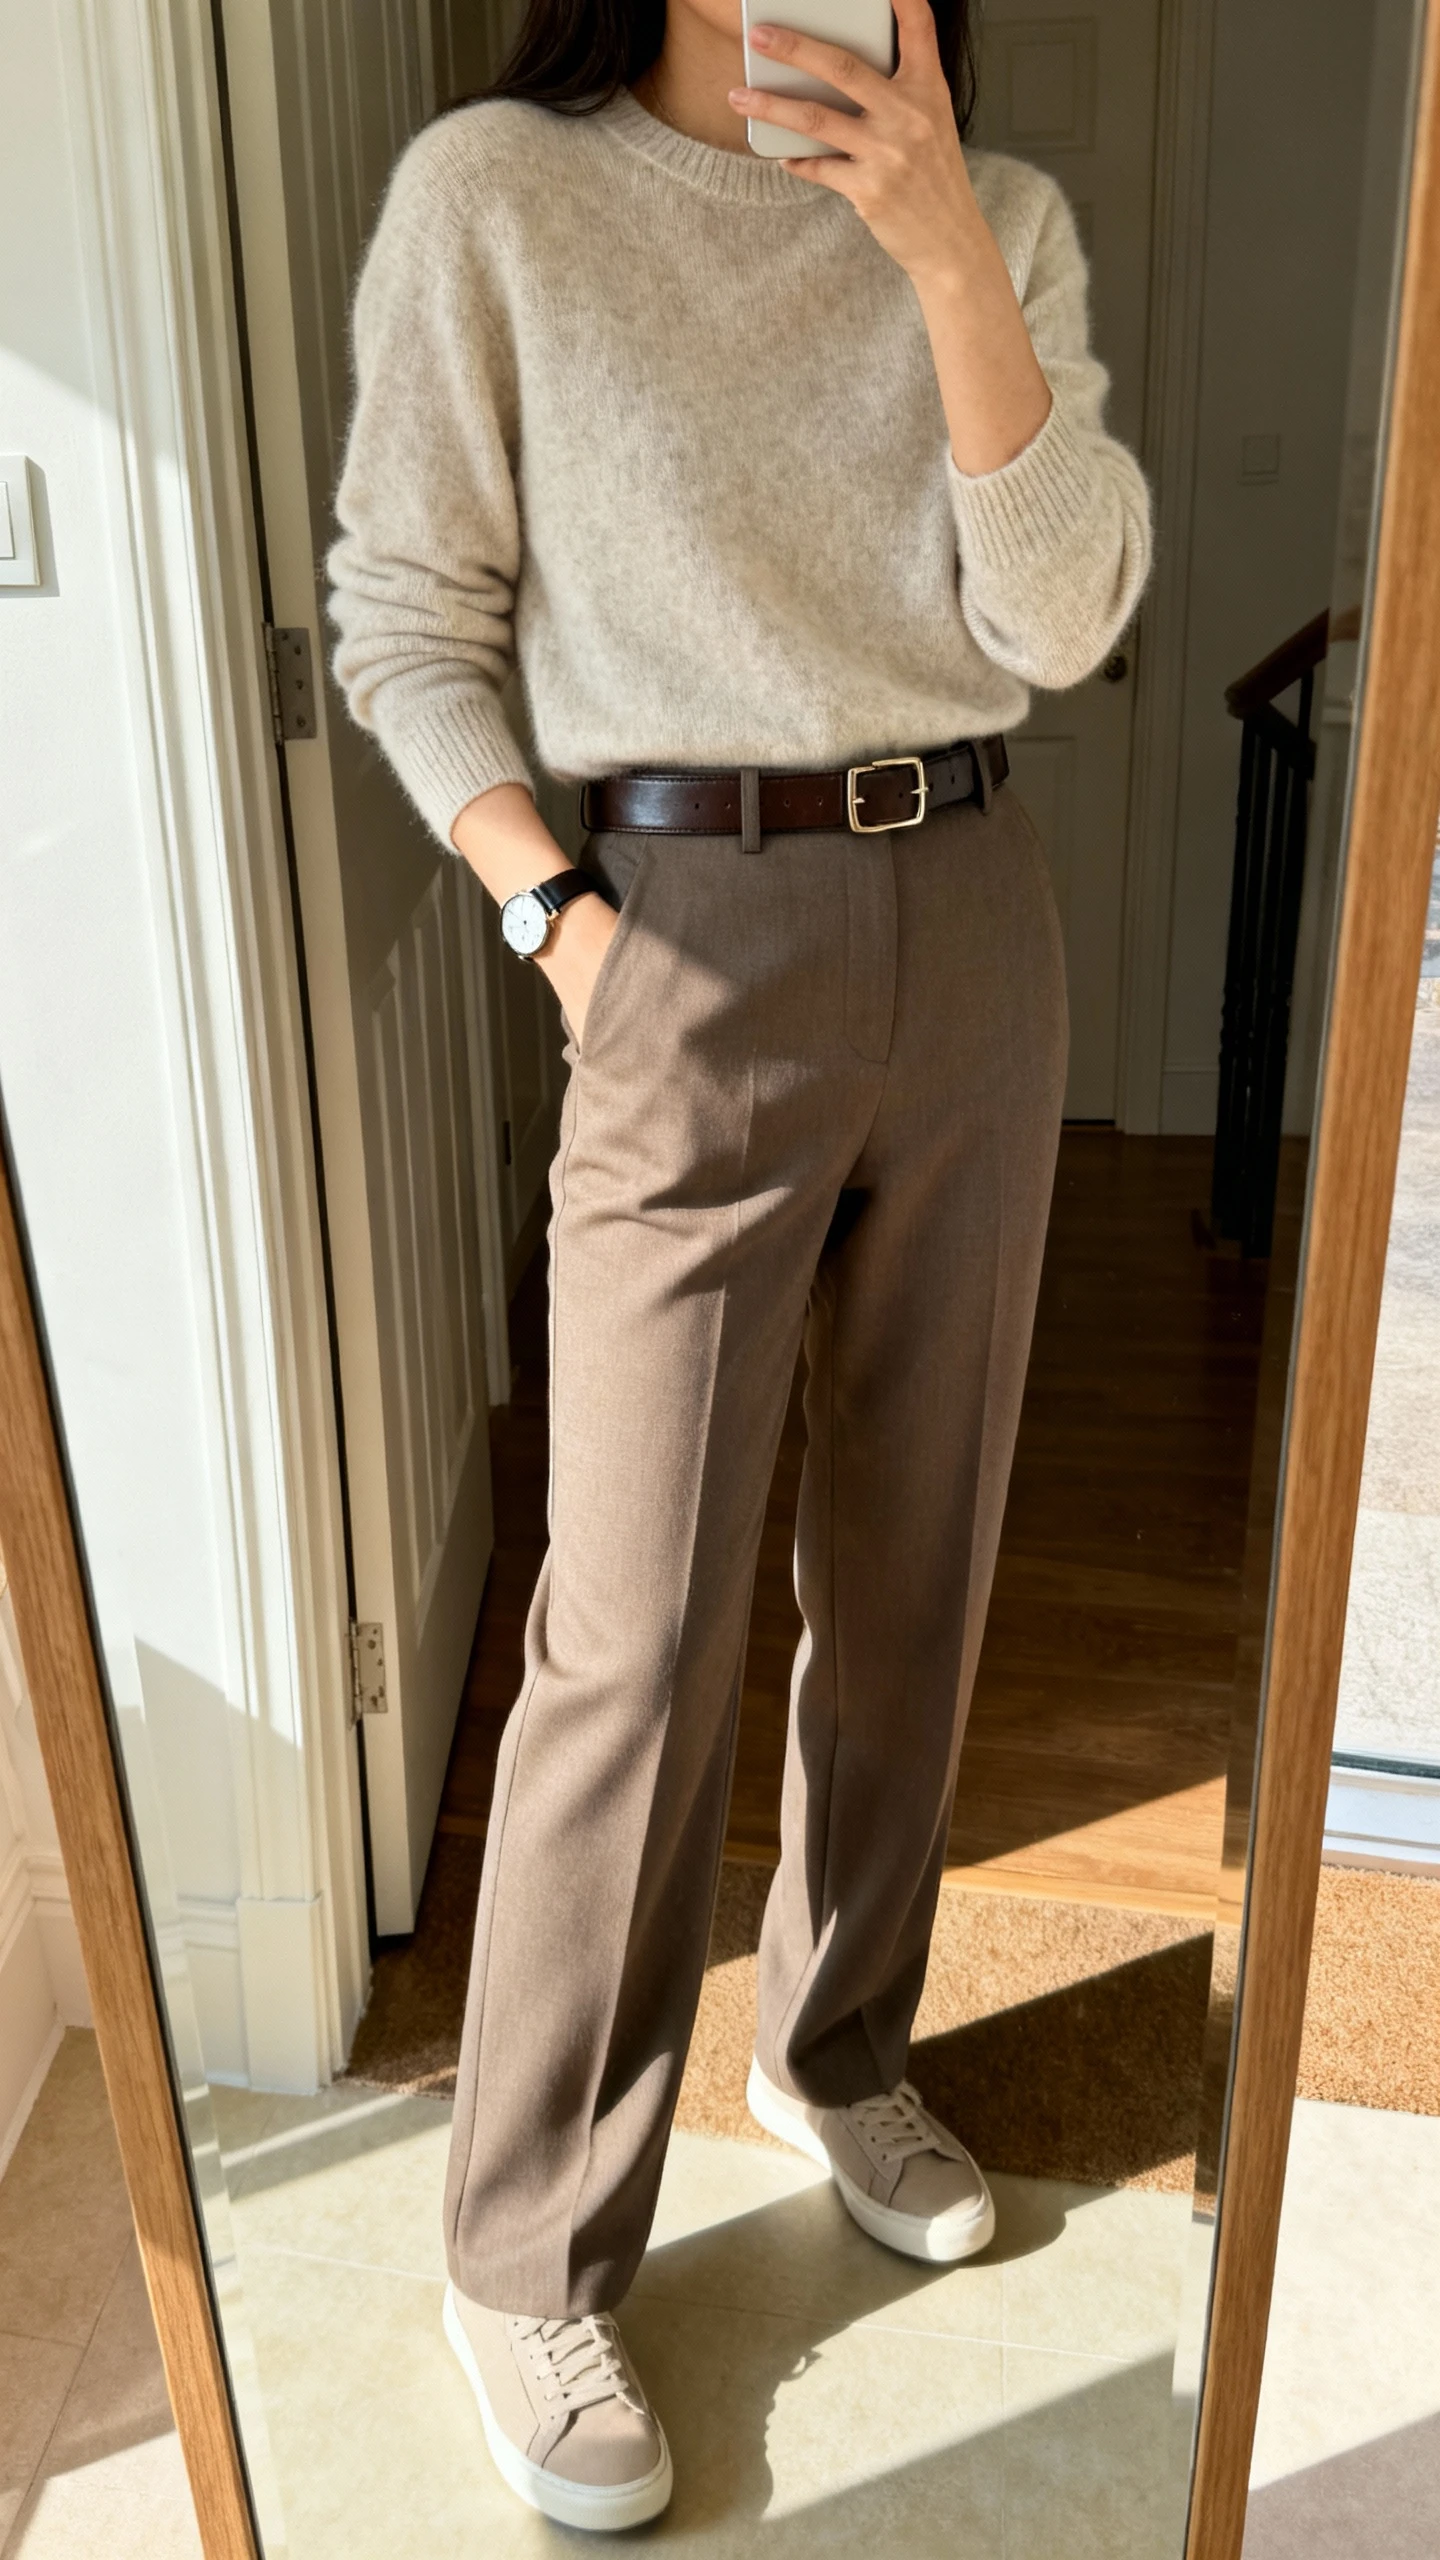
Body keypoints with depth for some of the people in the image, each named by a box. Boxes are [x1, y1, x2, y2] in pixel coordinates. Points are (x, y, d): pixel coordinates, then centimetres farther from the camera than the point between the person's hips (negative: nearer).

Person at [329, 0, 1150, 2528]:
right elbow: (402, 616, 0)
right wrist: (553, 907, -11)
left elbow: (1062, 619, -6)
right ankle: (530, 2260, 16)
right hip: (694, 948, -4)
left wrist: (944, 255, -16)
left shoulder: (1003, 219, 6)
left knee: (914, 1558, 14)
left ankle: (842, 2053, 38)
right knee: (637, 1636, -4)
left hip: (971, 926, 5)